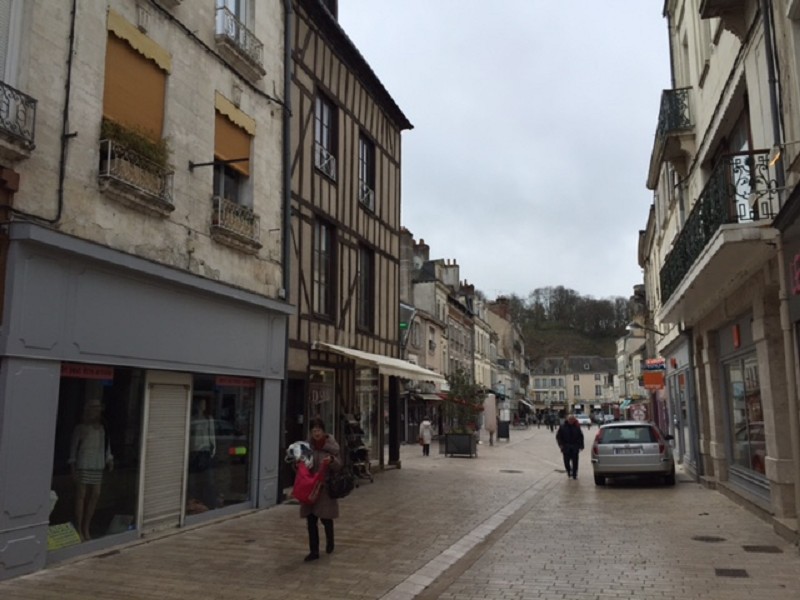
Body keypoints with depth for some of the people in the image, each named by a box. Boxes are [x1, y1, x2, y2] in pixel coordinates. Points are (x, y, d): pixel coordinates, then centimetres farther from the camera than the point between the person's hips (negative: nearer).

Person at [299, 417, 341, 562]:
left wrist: (332, 460, -26)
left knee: (325, 518, 7)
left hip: (326, 487, -3)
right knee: (310, 520, 2)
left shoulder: (332, 445, -5)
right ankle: (314, 551, 13)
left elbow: (339, 466, -6)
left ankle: (330, 542, 35)